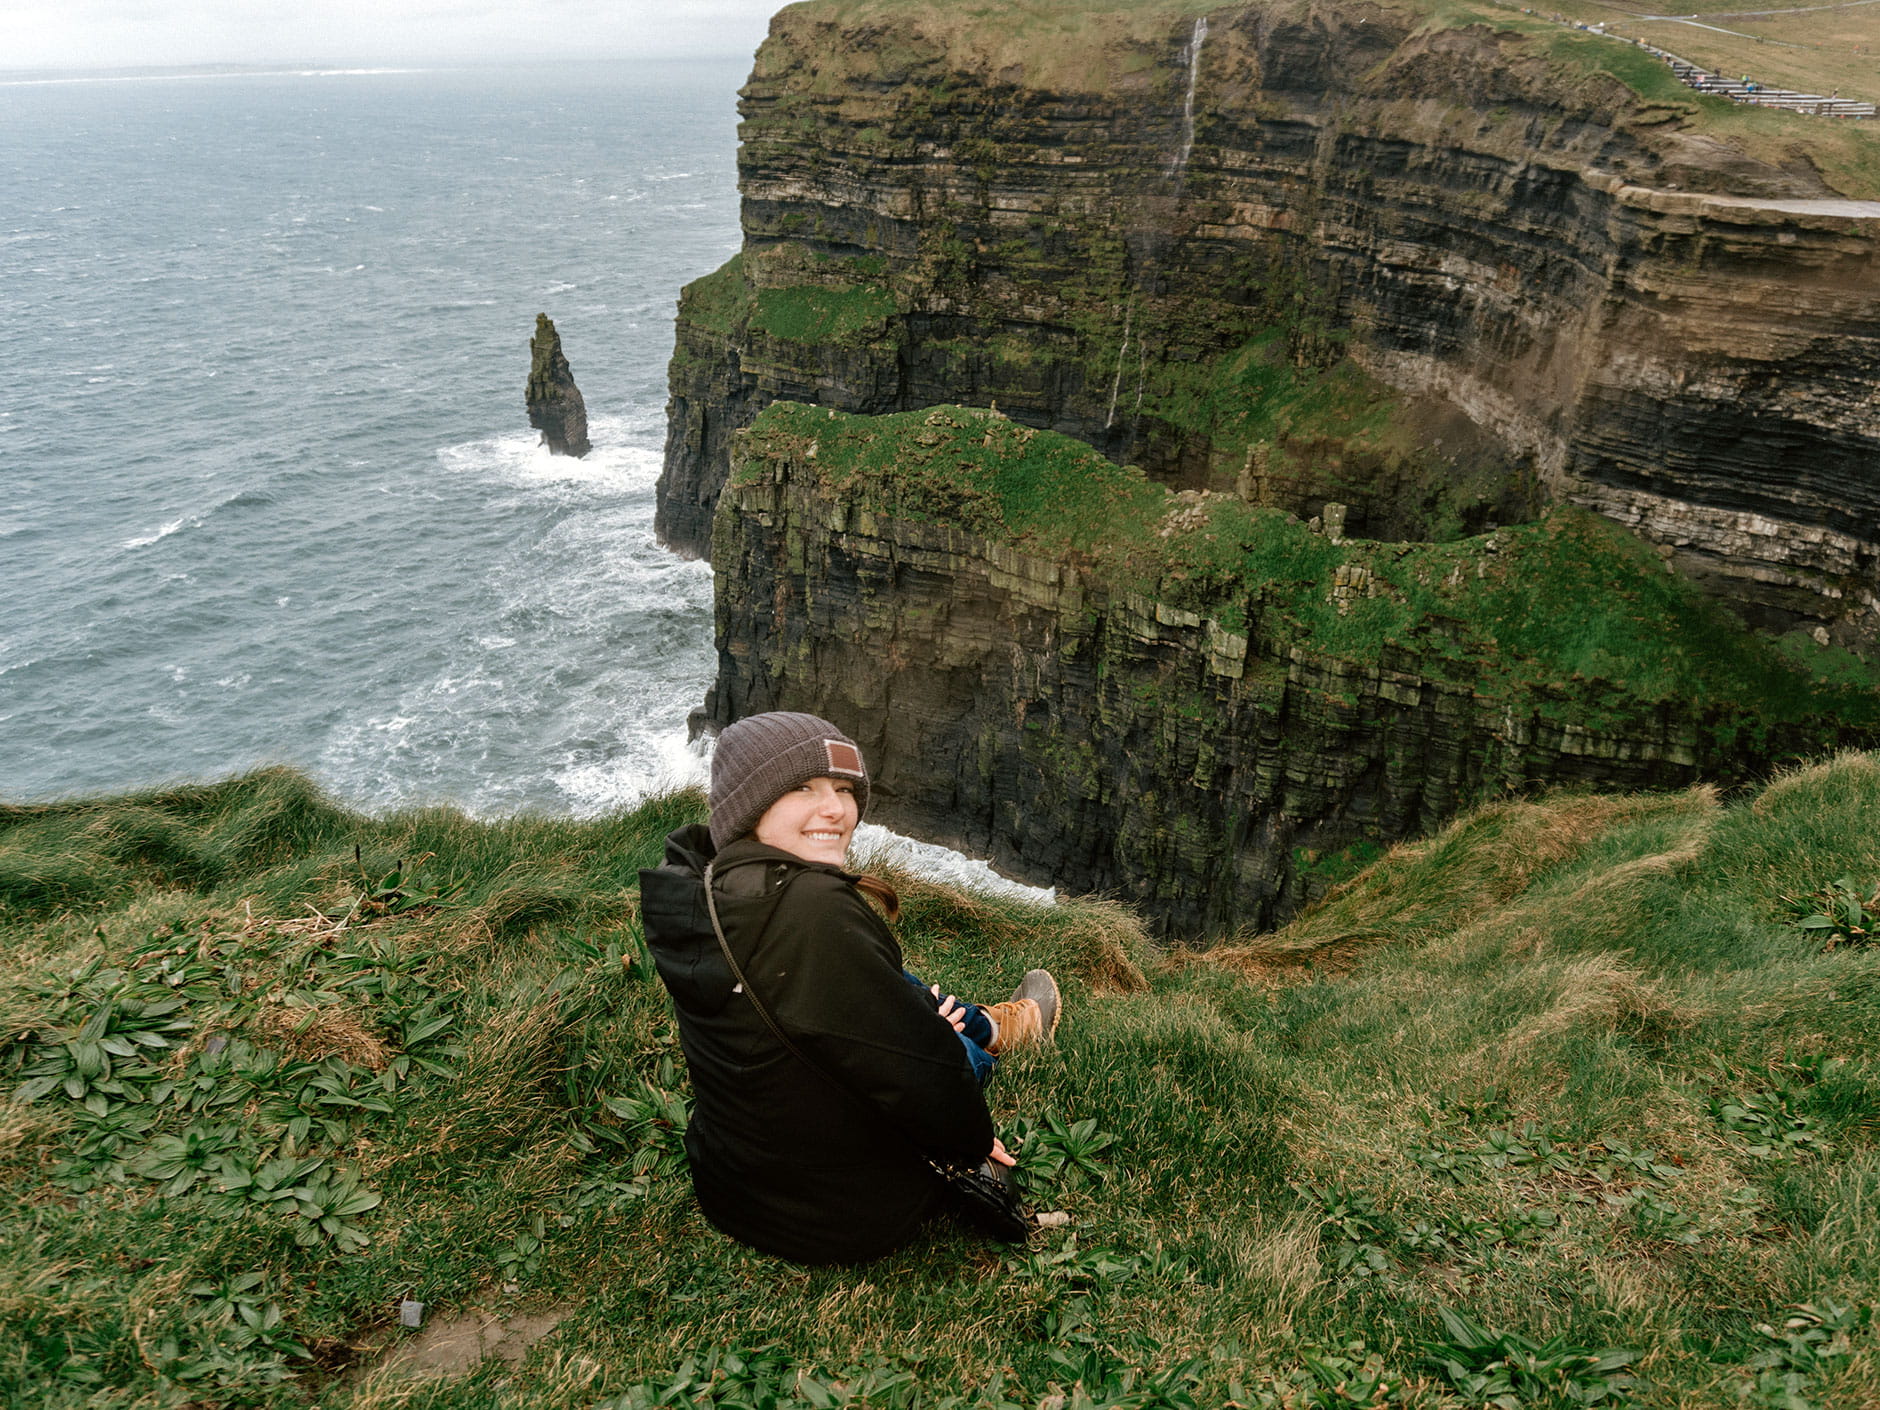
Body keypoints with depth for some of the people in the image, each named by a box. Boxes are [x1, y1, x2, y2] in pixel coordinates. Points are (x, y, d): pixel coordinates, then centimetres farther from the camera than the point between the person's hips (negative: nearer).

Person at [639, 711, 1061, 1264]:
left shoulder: (702, 882, -8)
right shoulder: (814, 912, -35)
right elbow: (921, 1072, -25)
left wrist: (919, 1025, 11)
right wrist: (973, 1142, -5)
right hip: (847, 1223, -6)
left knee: (896, 989, 24)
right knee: (952, 1043, 21)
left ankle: (989, 1022, 53)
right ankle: (995, 1029, 55)